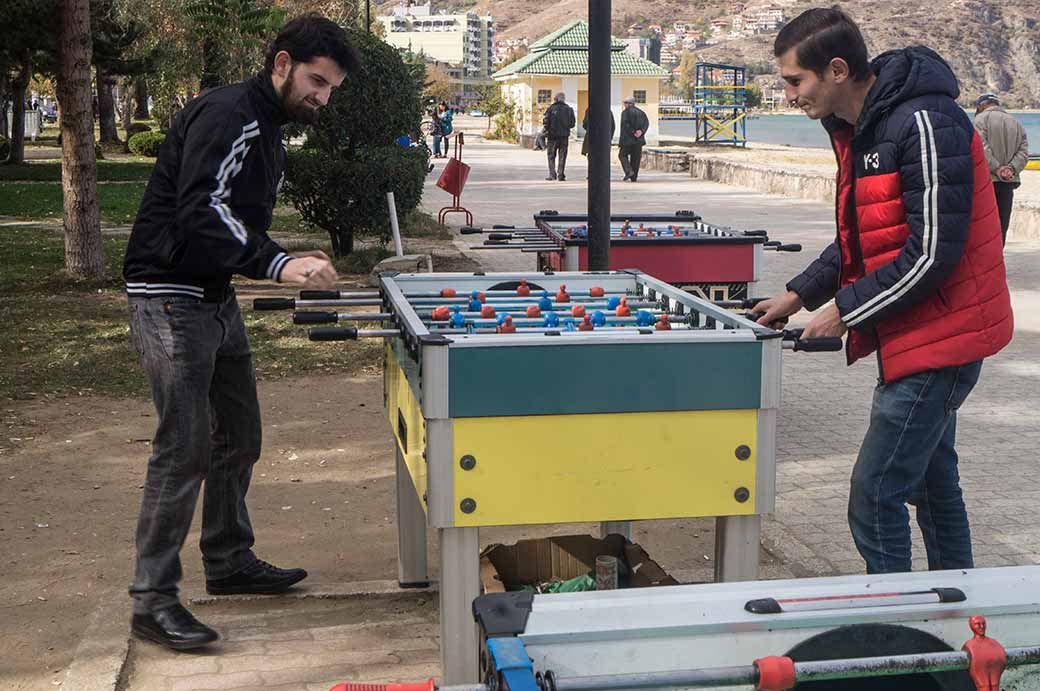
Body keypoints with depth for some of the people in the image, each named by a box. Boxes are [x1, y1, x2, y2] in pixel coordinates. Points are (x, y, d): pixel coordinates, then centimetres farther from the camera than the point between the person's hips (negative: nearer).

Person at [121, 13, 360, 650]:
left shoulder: (271, 133, 16)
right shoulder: (225, 114, -16)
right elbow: (200, 212, -27)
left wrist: (292, 264, 6)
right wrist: (278, 263, -33)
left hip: (217, 299, 10)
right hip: (171, 299, -10)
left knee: (238, 440, 16)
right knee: (184, 448, -11)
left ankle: (230, 563, 31)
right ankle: (153, 602, -4)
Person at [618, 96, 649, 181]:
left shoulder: (625, 112, -4)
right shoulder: (640, 112, 13)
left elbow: (625, 124, -17)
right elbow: (646, 122, 0)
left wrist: (633, 133, -15)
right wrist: (641, 131, -11)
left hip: (628, 139, -5)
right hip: (639, 139, 5)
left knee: (622, 155, 7)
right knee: (636, 157, 9)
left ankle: (629, 171, -12)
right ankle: (634, 177, 7)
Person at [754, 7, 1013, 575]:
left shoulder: (926, 124, -22)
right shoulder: (856, 128, 9)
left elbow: (934, 251, -23)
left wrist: (846, 310, -16)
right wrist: (800, 294, 9)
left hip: (940, 335, -10)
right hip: (917, 337, 10)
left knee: (875, 497, -9)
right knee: (932, 480, 20)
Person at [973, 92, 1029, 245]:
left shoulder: (982, 119, -1)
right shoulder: (1016, 123, 17)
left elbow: (982, 147, -14)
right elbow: (1024, 151, 6)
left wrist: (997, 168, -14)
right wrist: (1012, 168, -6)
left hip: (987, 179, -5)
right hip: (1009, 182, 5)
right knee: (1002, 225, 8)